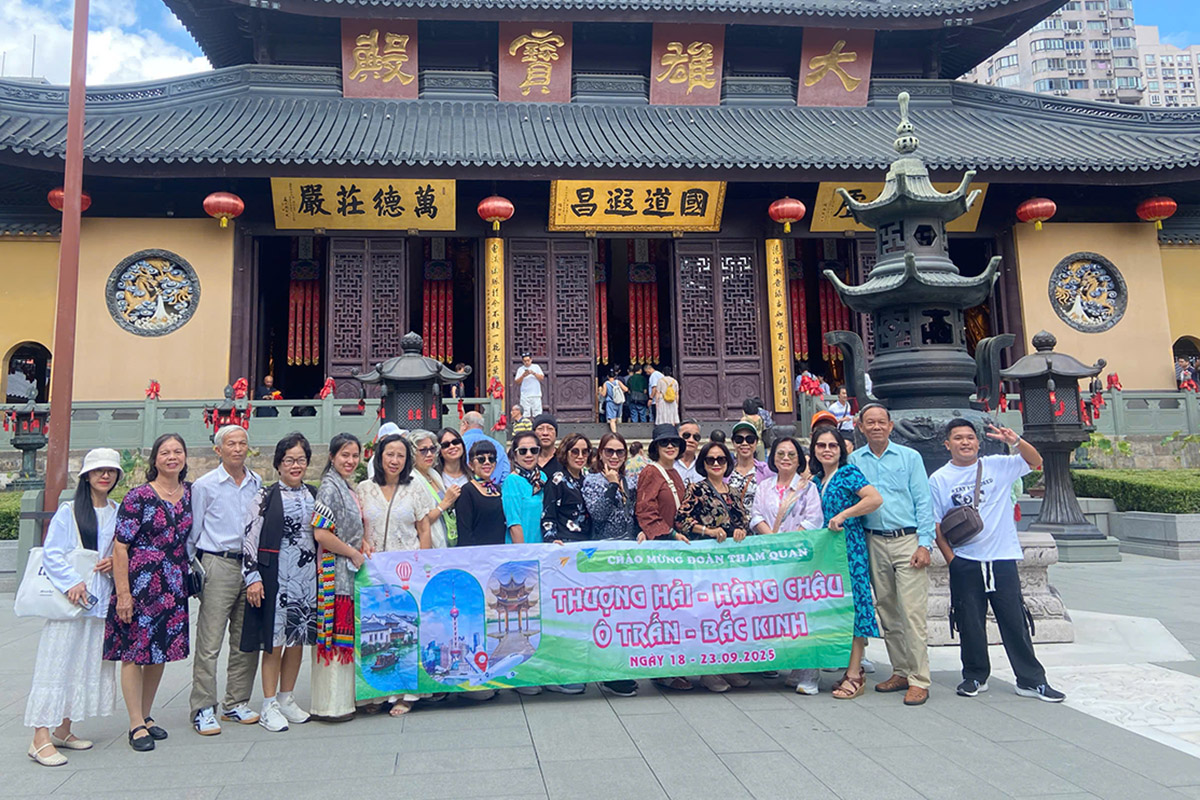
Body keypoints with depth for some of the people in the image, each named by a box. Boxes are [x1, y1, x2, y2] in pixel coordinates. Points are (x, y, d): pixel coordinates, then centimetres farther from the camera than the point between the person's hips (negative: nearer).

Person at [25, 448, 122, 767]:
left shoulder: (119, 513, 11)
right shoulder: (68, 511, -2)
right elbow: (51, 553, -7)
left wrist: (116, 563, -4)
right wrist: (71, 582, -19)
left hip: (101, 601, 5)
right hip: (69, 598, -5)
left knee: (90, 664, 9)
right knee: (57, 663, -7)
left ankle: (63, 730, 21)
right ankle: (41, 738, -3)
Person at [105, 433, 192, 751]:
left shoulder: (190, 493, 6)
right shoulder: (139, 496, -9)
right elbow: (120, 547, -11)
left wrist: (186, 579, 13)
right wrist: (123, 593, -14)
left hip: (174, 588, 5)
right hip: (140, 584, -5)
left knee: (161, 651, 12)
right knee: (134, 652, 1)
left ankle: (146, 716, 27)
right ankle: (136, 724, 10)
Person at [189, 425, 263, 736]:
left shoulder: (257, 483, 11)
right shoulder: (204, 485, 1)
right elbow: (192, 532, 3)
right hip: (218, 566, -4)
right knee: (209, 642, -4)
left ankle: (236, 704, 20)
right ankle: (203, 709, 5)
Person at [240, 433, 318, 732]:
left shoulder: (313, 495, 10)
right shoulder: (266, 496, -4)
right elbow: (250, 537, -7)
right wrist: (252, 577, -12)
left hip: (307, 576, 5)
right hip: (275, 576, -5)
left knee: (298, 640, 10)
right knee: (275, 642, -1)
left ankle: (286, 700, 24)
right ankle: (269, 707, 12)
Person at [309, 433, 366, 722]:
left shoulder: (346, 488, 16)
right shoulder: (329, 488, -13)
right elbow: (321, 534, -22)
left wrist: (363, 545, 8)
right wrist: (354, 553, -13)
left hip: (350, 571, 9)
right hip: (334, 572, -9)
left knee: (345, 636, 13)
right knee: (334, 636, -4)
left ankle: (344, 697, 21)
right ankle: (331, 705, 3)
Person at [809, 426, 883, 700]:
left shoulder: (849, 472, -5)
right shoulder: (816, 479, 16)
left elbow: (876, 499, -19)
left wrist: (843, 515, -19)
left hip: (850, 547, -7)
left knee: (853, 604, -6)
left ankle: (854, 675, -2)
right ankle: (851, 669, 15)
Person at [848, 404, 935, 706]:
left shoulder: (910, 457, 3)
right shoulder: (854, 460, 9)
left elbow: (923, 502, 0)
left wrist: (924, 544, -8)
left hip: (908, 540, -3)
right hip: (874, 542, 3)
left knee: (912, 613, -7)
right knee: (887, 612, 10)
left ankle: (919, 680, 0)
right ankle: (900, 672, 21)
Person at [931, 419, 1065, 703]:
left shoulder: (997, 465, 5)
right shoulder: (939, 479, 2)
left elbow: (1036, 462, 4)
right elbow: (936, 524, 3)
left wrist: (1015, 441, -14)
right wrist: (950, 558, -4)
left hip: (1002, 559, 0)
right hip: (964, 563, 0)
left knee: (1015, 621, 6)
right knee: (970, 623, 8)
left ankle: (1031, 680, 17)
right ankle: (975, 676, 24)